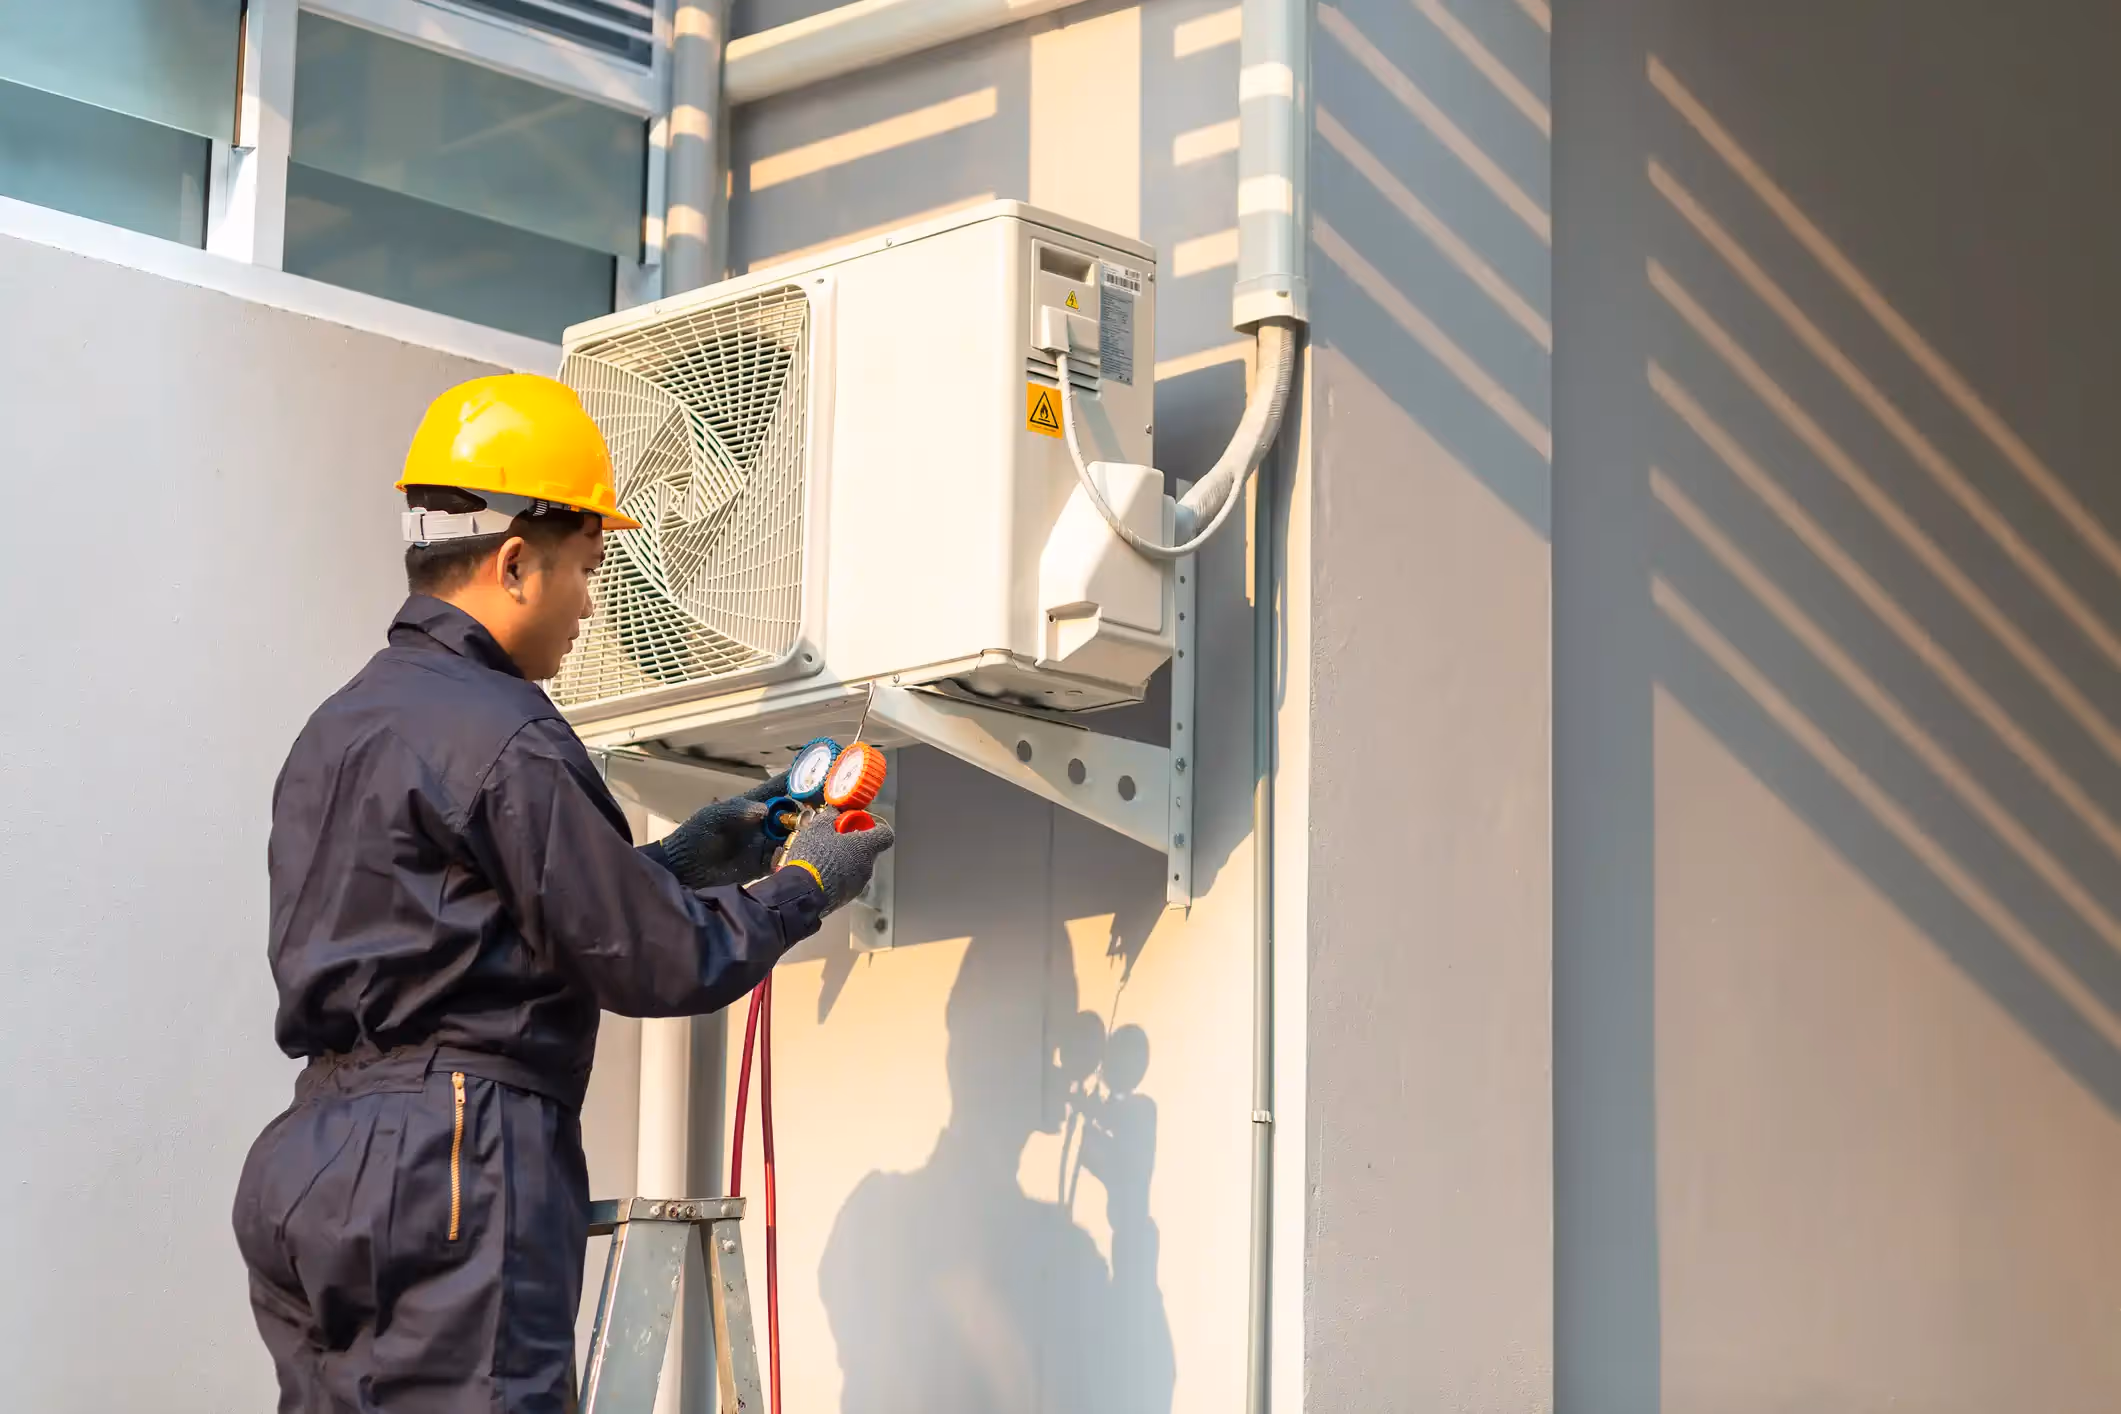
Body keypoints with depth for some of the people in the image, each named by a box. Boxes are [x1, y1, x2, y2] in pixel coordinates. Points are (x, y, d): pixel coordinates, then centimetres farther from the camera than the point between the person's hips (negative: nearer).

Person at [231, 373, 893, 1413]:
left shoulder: (337, 727, 18)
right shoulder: (500, 734, -11)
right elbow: (658, 965, -8)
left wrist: (675, 861, 23)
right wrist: (806, 886, 9)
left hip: (311, 1166, 10)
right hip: (451, 1168, -9)